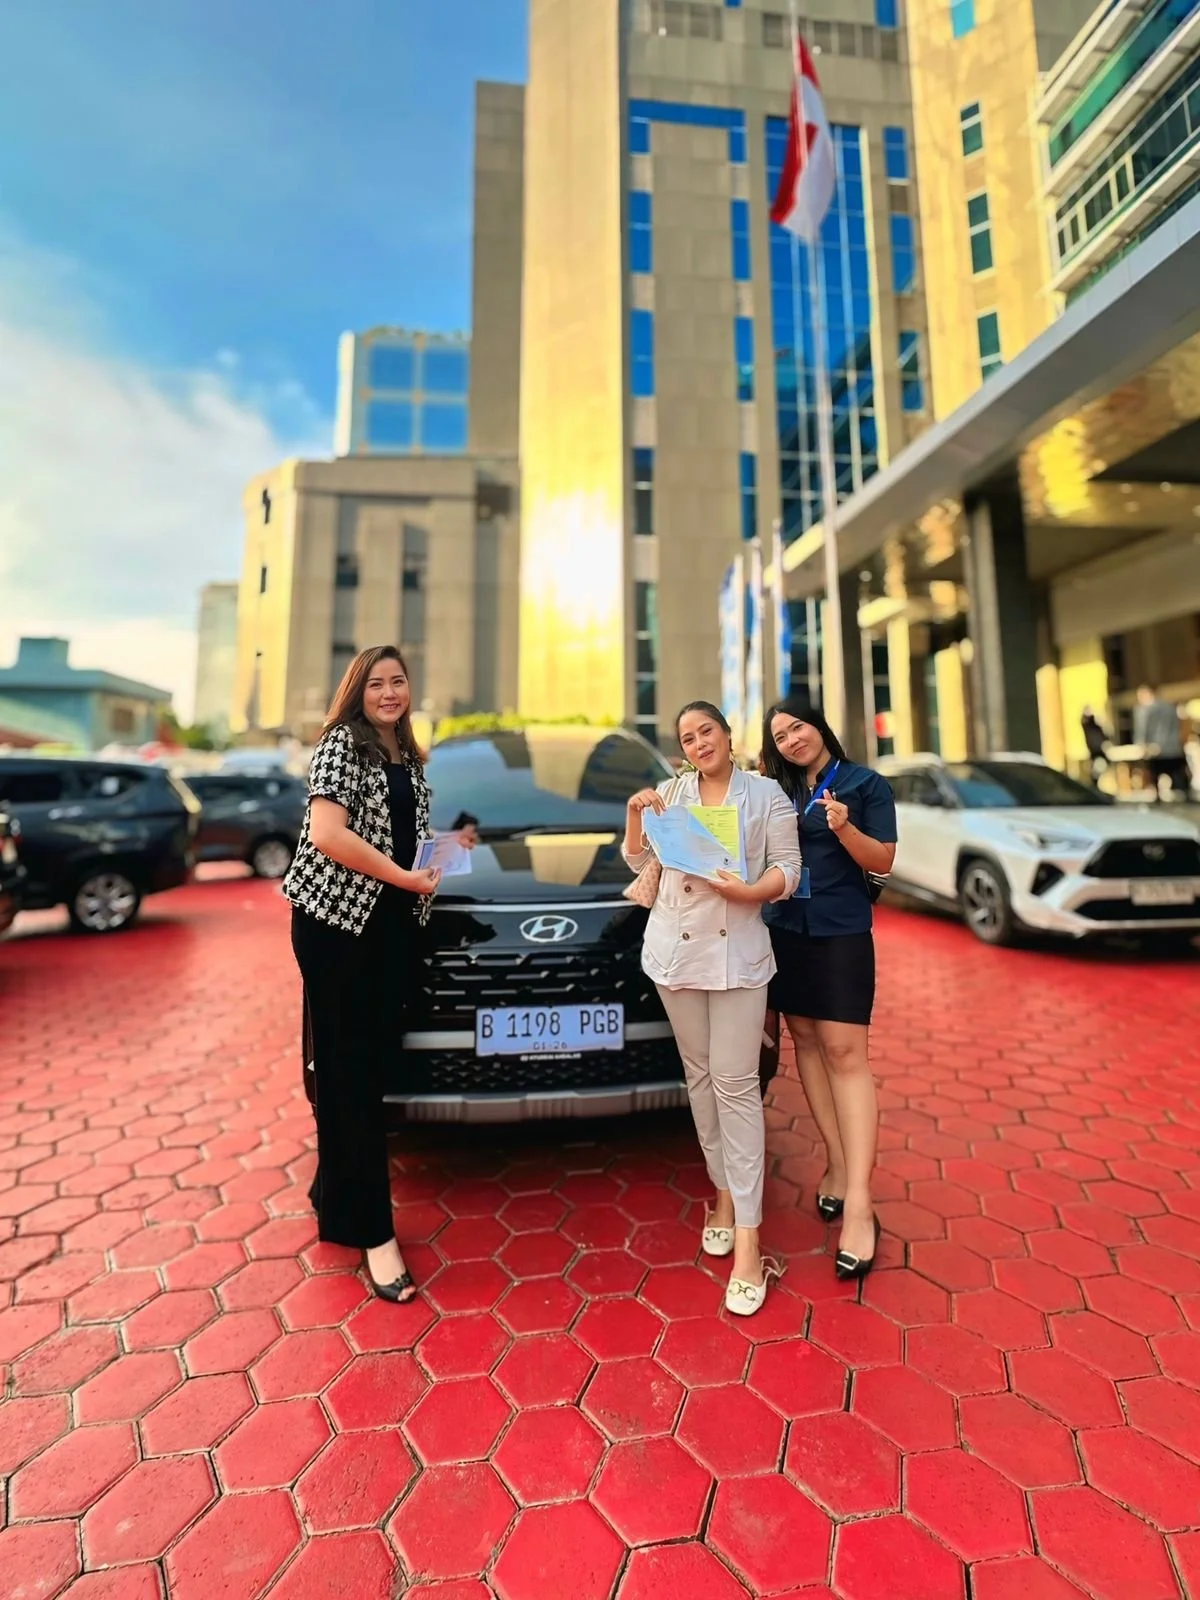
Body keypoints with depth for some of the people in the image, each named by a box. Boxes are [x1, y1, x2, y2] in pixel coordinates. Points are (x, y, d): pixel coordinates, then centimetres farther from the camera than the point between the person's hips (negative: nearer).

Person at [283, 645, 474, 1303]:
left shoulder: (410, 759, 15)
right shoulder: (342, 743, -7)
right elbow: (327, 833, -20)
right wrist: (405, 877, -16)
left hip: (394, 926, 7)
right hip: (336, 922, -7)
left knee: (371, 1063, 14)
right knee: (350, 1072, 0)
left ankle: (337, 1196, 34)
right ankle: (373, 1232, 9)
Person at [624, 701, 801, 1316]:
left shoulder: (767, 795, 1)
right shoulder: (674, 791, 8)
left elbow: (788, 868, -2)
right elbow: (638, 860, 12)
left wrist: (751, 890, -21)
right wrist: (635, 813, -4)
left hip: (738, 953, -3)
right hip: (675, 948, 4)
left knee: (736, 1083, -4)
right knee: (699, 1074, 12)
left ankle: (746, 1233, 6)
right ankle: (724, 1193, 30)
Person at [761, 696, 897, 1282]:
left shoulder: (865, 784, -1)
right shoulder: (776, 791, 10)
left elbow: (882, 862, -4)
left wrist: (845, 828, -22)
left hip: (841, 933, -4)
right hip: (783, 931, 5)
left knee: (845, 1054, -6)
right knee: (806, 1041, 9)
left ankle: (858, 1203, 0)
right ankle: (837, 1161, 23)